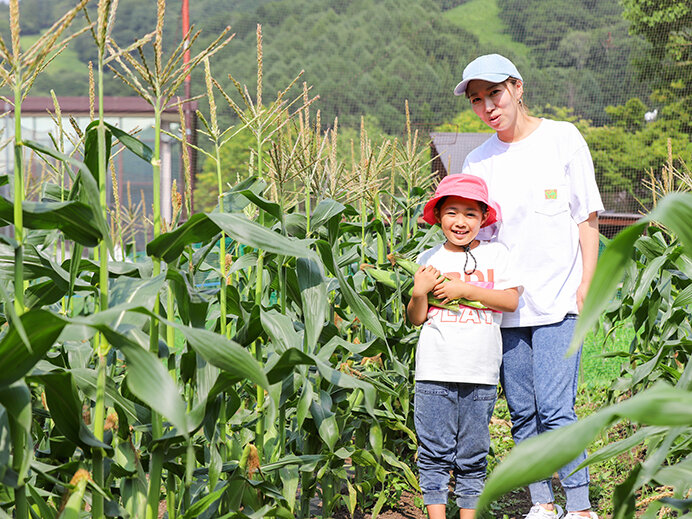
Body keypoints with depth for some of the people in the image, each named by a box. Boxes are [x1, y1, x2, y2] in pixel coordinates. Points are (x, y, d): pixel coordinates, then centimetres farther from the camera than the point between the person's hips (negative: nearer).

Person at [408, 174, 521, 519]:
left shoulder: (495, 254, 7)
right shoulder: (429, 260, 8)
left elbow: (511, 300, -4)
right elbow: (415, 319, 8)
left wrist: (465, 289, -10)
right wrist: (419, 293, -11)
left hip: (480, 374, 0)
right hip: (435, 372, 0)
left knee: (472, 454, 6)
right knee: (435, 451, -1)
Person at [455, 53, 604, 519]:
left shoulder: (562, 139, 1)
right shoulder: (478, 162, 10)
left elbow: (587, 217, 3)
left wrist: (587, 285, -5)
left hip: (558, 303, -4)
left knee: (555, 409, -13)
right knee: (522, 412, 7)